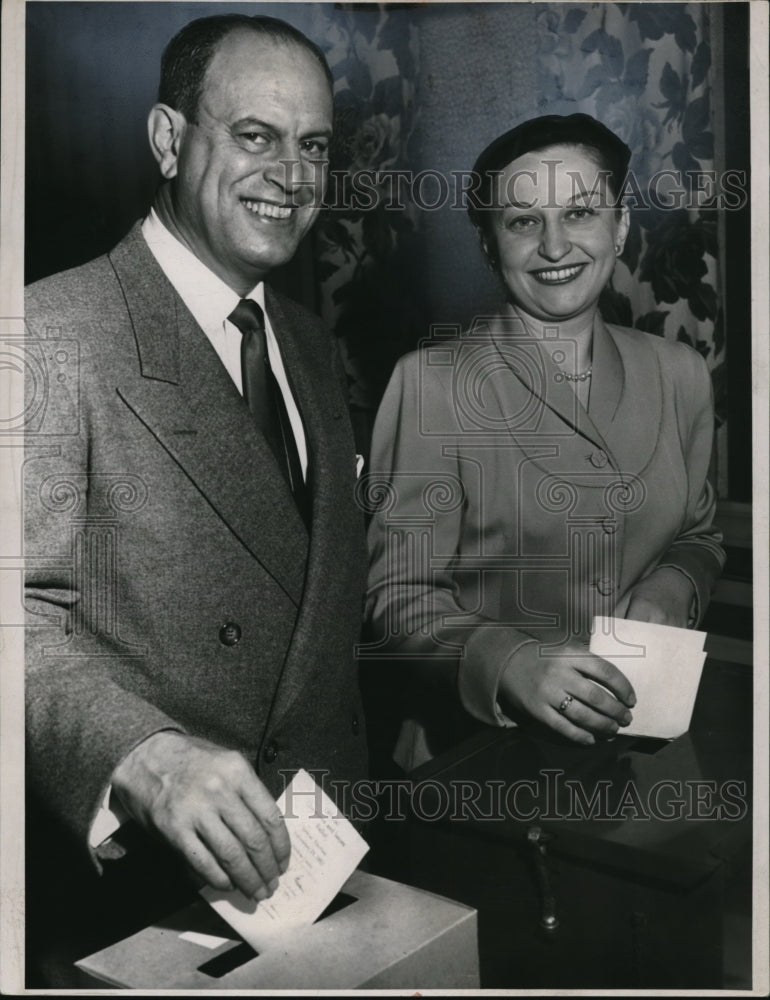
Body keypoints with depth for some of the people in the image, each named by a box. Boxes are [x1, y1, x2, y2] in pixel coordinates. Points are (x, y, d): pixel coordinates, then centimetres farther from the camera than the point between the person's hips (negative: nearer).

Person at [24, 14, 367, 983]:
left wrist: (349, 799, 7)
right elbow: (27, 617, -21)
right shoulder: (53, 332, -15)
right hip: (132, 886, -6)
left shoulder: (311, 346, 9)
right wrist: (149, 758, -37)